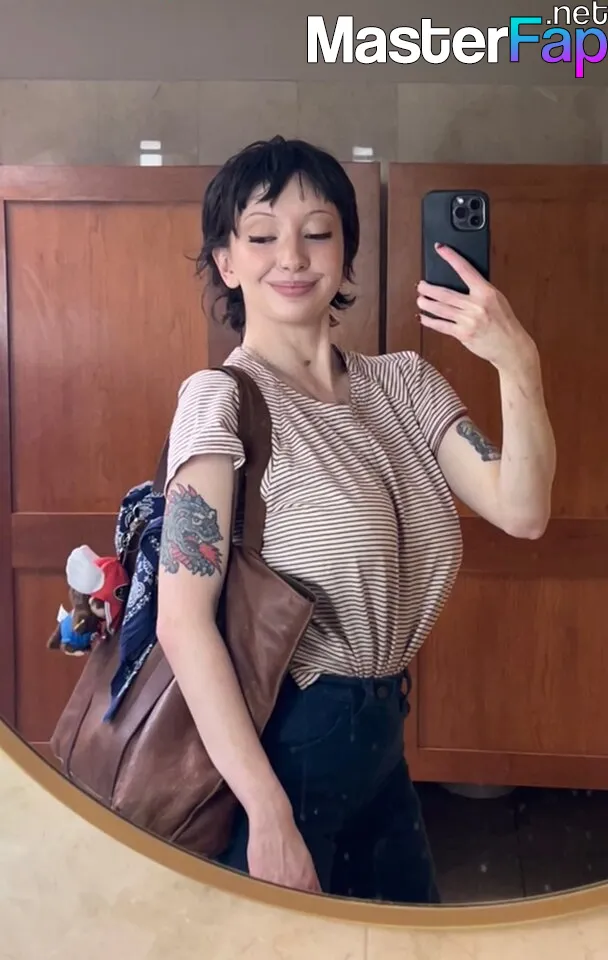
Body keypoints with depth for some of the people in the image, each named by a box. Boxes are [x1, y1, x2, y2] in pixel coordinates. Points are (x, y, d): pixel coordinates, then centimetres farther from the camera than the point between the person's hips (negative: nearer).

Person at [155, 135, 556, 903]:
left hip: (379, 735, 7)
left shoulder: (403, 382, 2)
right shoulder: (222, 400, -15)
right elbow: (184, 621, -22)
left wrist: (517, 364, -21)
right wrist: (270, 816, -24)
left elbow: (520, 512, -7)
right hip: (282, 738, -6)